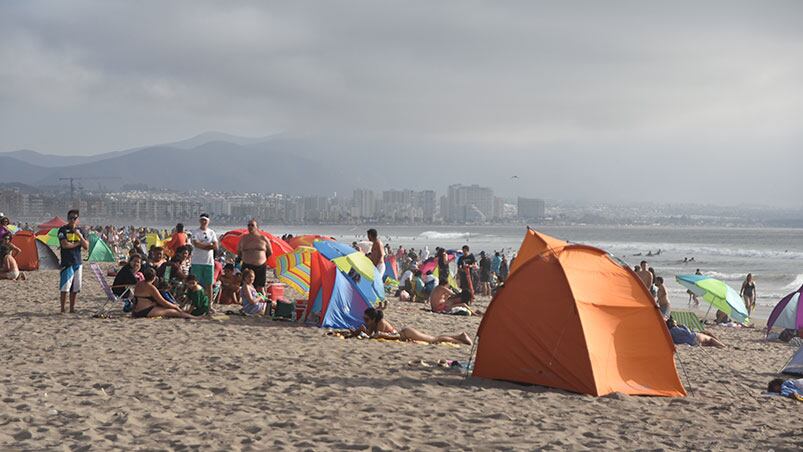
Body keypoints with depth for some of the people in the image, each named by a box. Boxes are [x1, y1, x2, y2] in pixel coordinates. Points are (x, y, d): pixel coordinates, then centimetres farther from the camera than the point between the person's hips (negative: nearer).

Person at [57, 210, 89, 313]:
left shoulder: (80, 230, 14)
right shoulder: (63, 230, -2)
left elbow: (86, 246, 6)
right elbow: (65, 245, -15)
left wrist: (79, 235, -7)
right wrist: (78, 243, -3)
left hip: (77, 262, 5)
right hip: (67, 262, -5)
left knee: (75, 288, 6)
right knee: (65, 287, -9)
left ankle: (72, 309, 12)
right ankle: (63, 309, -4)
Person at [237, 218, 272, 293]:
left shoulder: (263, 239, 5)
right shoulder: (243, 238, 9)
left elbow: (269, 253, 16)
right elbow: (239, 252, 21)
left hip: (261, 267, -1)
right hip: (247, 267, 1)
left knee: (260, 289, -2)